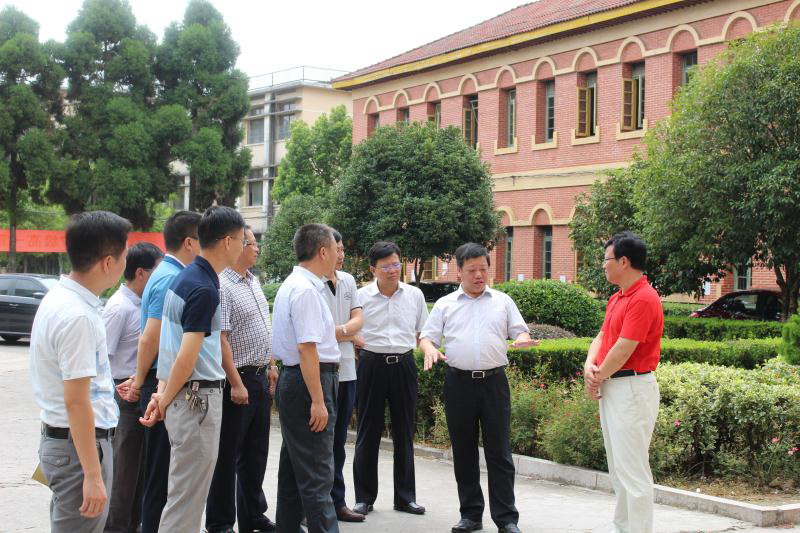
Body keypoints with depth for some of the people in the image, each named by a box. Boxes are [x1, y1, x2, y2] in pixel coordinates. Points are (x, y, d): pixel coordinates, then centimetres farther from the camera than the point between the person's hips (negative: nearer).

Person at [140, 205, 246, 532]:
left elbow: (169, 344, 12)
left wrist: (163, 393, 6)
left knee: (188, 489, 18)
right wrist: (165, 403, -9)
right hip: (197, 397, -9)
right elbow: (187, 358, -21)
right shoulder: (204, 289, -19)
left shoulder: (186, 277, 11)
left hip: (185, 396, 9)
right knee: (188, 494, -1)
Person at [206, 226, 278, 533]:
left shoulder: (253, 282, 12)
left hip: (260, 377, 9)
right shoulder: (222, 286, -17)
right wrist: (236, 384, -20)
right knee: (228, 455, 2)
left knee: (256, 453, 16)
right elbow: (220, 339, -20)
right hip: (238, 379, -9)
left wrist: (270, 365, 17)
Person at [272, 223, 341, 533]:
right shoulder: (307, 290, -18)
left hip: (292, 380, 11)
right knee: (317, 474, -8)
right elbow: (306, 347, -23)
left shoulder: (292, 284, 15)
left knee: (294, 467, 17)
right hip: (308, 382, -11)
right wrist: (318, 401, -23)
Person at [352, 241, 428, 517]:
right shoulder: (361, 296, -2)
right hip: (372, 364, -2)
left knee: (404, 433, 8)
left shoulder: (415, 295, 6)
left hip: (404, 365, 2)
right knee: (368, 433, 3)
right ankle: (364, 497, 13)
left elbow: (421, 333, 17)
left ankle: (405, 496, 18)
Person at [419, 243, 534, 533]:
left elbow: (520, 331, 10)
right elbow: (426, 336, 9)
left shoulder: (503, 301, 10)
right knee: (463, 452, 7)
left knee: (499, 451, -2)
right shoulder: (445, 304, 10)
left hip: (494, 381, -1)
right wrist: (429, 348, -14)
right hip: (459, 383, 1)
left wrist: (522, 339, -15)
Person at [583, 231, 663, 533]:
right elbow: (602, 337, 16)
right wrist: (590, 365, -4)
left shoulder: (643, 299, -17)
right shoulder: (616, 299, 15)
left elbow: (623, 350, -20)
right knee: (617, 468, 17)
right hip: (611, 389, 11)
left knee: (632, 470, -8)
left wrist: (597, 378, -7)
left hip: (632, 390, -11)